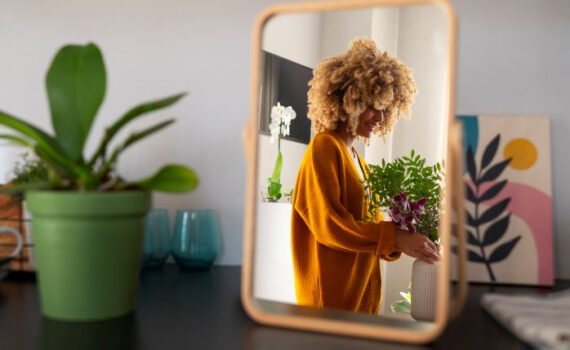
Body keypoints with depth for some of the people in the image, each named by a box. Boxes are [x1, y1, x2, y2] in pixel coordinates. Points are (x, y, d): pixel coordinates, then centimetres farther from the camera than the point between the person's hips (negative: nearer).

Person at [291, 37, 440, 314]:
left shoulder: (357, 159, 14)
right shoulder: (324, 148, -11)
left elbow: (367, 222, 11)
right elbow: (328, 223, -19)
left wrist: (407, 240, -5)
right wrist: (396, 238, -22)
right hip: (332, 295, -8)